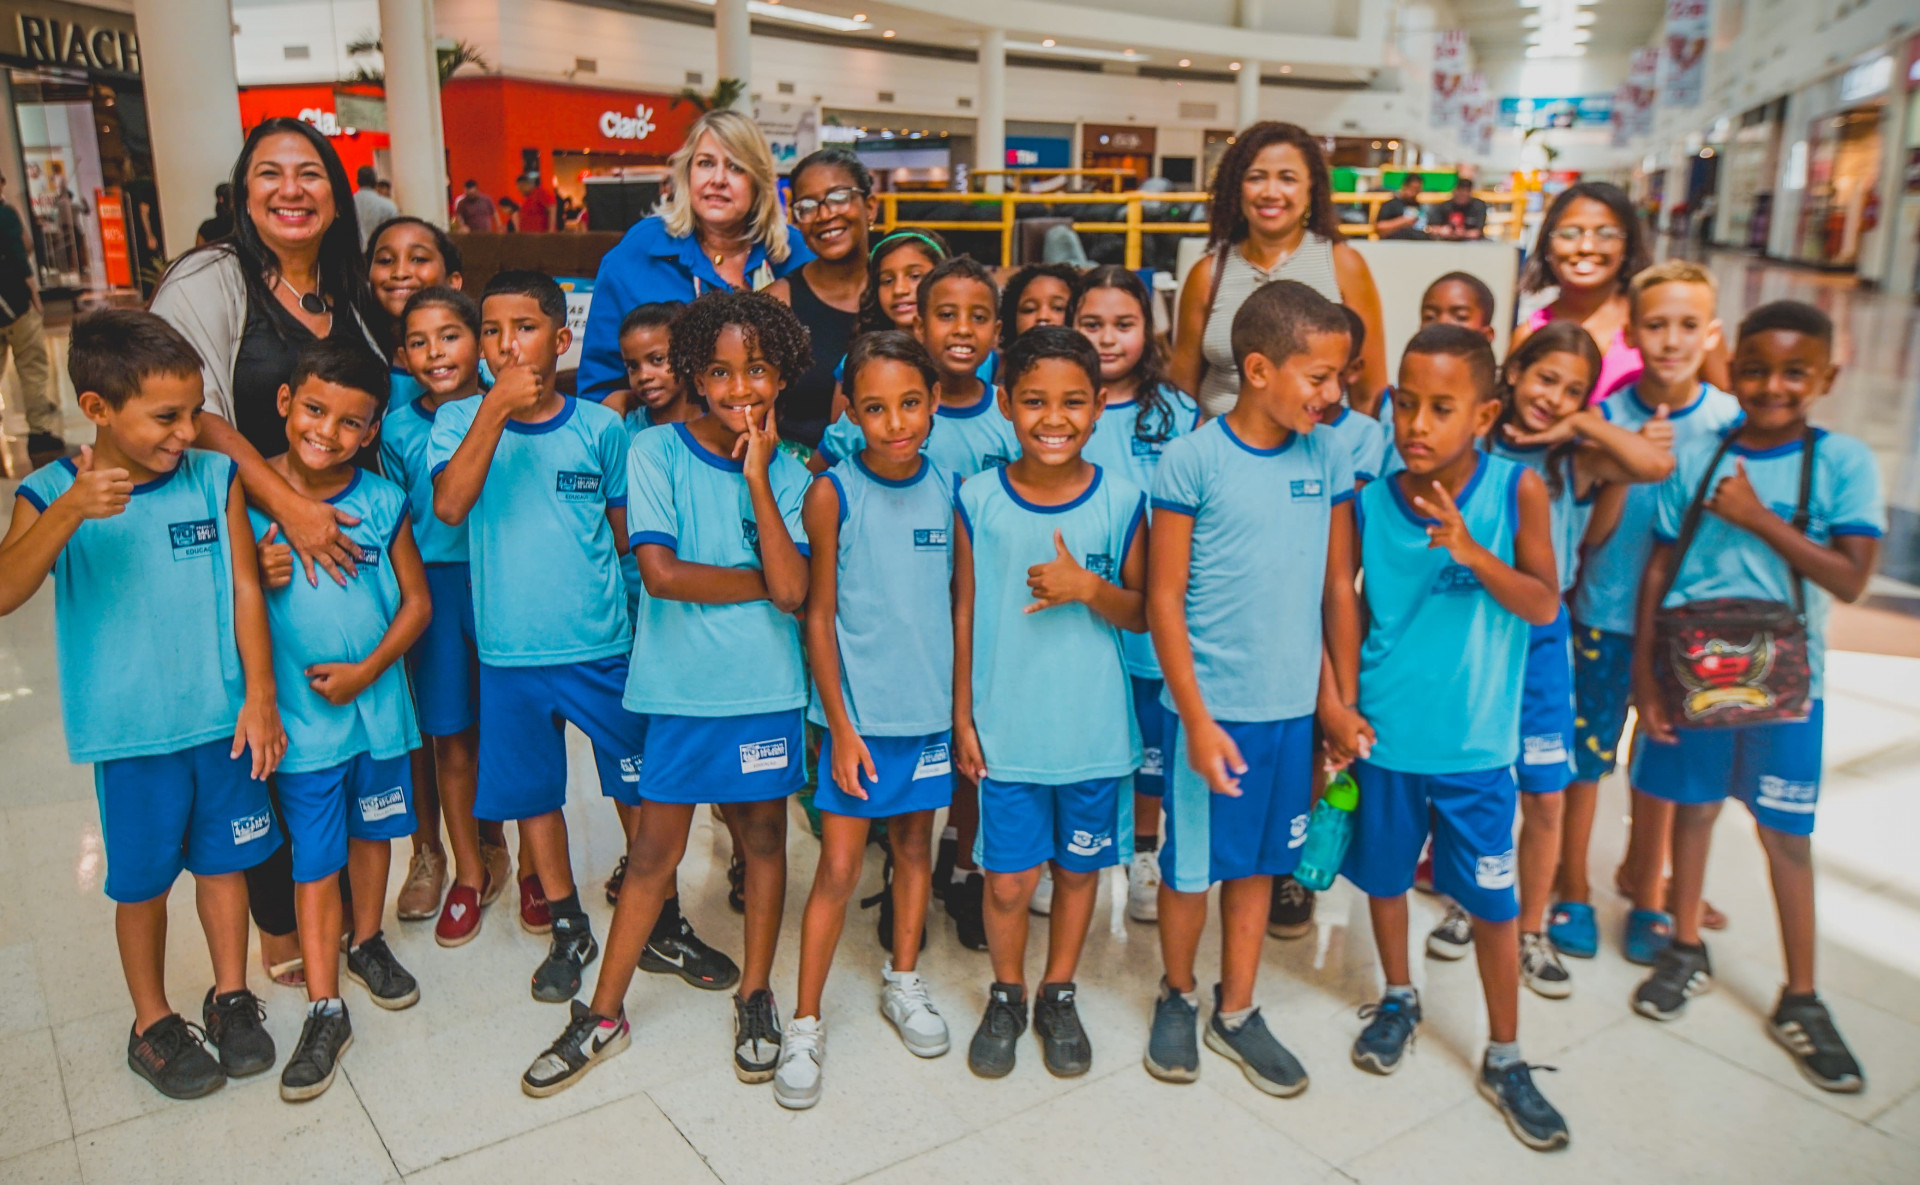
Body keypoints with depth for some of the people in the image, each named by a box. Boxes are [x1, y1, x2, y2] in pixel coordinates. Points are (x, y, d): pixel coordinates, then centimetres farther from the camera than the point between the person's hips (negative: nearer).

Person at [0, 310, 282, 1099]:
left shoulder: (215, 478, -5)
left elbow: (244, 588, -3)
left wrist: (259, 697, -5)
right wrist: (71, 512, -39)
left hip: (224, 721, 2)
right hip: (131, 734, -2)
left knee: (224, 862, 16)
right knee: (143, 882, 13)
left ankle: (231, 998, 36)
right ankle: (153, 1025, 32)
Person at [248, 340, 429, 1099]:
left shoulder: (383, 502, -5)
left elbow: (417, 601, -1)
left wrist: (368, 669, -12)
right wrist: (260, 577, -21)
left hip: (377, 702, 2)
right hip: (301, 716, -1)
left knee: (371, 833, 19)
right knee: (315, 861, 4)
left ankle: (366, 944, 42)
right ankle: (324, 1012, 14)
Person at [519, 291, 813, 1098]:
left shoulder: (786, 472, 0)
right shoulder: (657, 452, -6)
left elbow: (793, 590, -14)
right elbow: (661, 572, -16)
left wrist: (756, 476, -13)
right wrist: (759, 584, -9)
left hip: (766, 685, 2)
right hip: (682, 685, -2)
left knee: (763, 834, 13)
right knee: (655, 849, 7)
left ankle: (755, 996, 31)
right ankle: (603, 1014, 24)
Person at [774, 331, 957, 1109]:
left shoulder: (947, 488, 0)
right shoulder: (833, 493, -10)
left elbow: (955, 600, 7)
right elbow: (819, 616, -8)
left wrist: (964, 703, 5)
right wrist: (840, 726, -10)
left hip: (931, 705, 4)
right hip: (860, 711, -3)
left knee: (915, 843, 17)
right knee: (839, 868, 1)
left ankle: (902, 982, 36)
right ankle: (805, 1023, 16)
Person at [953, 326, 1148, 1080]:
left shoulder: (1120, 501, -5)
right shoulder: (979, 499, -5)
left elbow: (1141, 614, 1)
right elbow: (964, 613, 1)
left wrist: (1089, 588, -19)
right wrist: (963, 716, 1)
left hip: (1094, 728, 1)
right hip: (1005, 727, -1)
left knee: (1079, 868, 15)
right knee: (1009, 880, 6)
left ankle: (1058, 996, 38)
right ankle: (1005, 997, 33)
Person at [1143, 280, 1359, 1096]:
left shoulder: (1328, 459, 1)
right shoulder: (1193, 461, -12)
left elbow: (1339, 591, 7)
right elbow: (1164, 600, -11)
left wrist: (1344, 701, 7)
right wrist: (1197, 720, -14)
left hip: (1295, 705, 4)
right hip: (1214, 706, -4)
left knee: (1258, 862, 17)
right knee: (1191, 867, 10)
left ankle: (1235, 1014, 34)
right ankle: (1177, 997, 35)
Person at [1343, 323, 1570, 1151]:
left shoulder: (1517, 488, -10)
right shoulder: (1371, 499, -7)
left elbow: (1544, 605, -15)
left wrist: (1473, 551, -31)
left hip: (1476, 742, -1)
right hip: (1384, 733, 2)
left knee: (1492, 900, 9)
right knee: (1383, 875, 17)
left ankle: (1504, 1058, 28)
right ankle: (1398, 998, 44)